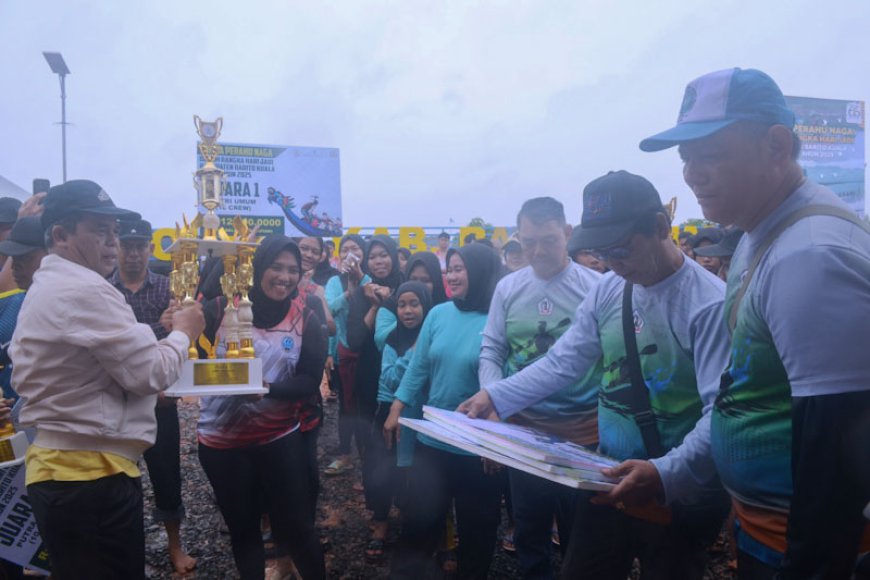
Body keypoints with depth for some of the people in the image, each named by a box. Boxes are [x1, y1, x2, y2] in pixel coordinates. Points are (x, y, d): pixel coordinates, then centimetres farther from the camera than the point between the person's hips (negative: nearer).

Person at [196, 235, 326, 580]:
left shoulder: (306, 317, -5)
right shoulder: (223, 306, -6)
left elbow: (309, 382, -8)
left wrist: (268, 388, -25)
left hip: (279, 437, 0)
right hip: (221, 438, 1)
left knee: (296, 525, 9)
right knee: (242, 529, 18)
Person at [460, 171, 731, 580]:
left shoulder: (709, 303, -19)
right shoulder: (607, 290, 0)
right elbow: (562, 362, 2)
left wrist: (665, 474, -38)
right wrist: (494, 397, -8)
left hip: (680, 497, -5)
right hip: (609, 484, 6)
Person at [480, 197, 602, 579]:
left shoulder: (596, 286, -9)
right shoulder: (507, 288, 0)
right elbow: (491, 351, 4)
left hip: (584, 432, -2)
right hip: (523, 429, 3)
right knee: (528, 530, 20)